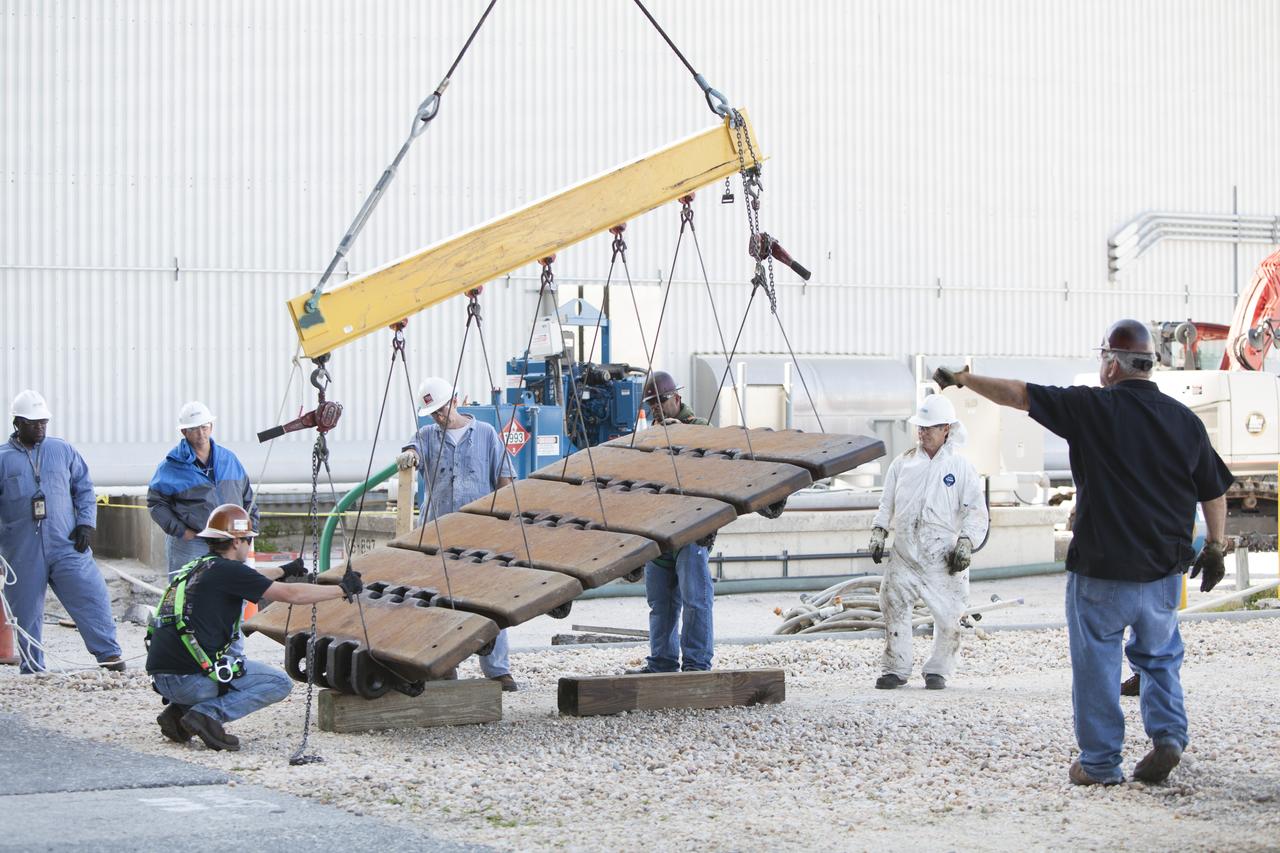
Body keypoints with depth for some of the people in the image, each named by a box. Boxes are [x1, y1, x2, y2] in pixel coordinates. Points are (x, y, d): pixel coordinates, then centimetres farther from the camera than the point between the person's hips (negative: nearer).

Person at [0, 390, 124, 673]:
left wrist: (85, 523, 2)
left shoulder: (63, 451, 9)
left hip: (67, 545, 1)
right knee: (26, 612, 5)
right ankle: (32, 669, 16)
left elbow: (84, 488, 14)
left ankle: (110, 657, -1)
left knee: (92, 597, -7)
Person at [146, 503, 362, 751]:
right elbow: (291, 594, -4)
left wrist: (285, 570, 56)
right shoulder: (226, 570, -7)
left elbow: (250, 577, 39)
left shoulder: (197, 568, 17)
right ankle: (207, 714, -10)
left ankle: (179, 710, 14)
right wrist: (343, 589, 8)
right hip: (188, 677, -9)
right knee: (280, 683, 2)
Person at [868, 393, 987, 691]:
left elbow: (976, 510, 0)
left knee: (949, 616, 0)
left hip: (944, 560, -2)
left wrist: (965, 543, -9)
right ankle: (895, 669, 8)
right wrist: (878, 532, 7)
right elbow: (887, 504, 17)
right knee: (893, 607, -2)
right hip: (904, 555, 2)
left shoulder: (959, 466, 1)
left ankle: (937, 669, 14)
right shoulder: (903, 464, 10)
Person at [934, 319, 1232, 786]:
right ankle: (1168, 734, 4)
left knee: (1096, 663, 7)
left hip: (1101, 571, -4)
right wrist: (1215, 548, 20)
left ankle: (1100, 761, 10)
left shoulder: (1094, 408, -11)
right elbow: (1215, 491, 9)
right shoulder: (1185, 420, 2)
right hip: (1164, 570, 4)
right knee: (1159, 656, 21)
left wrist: (961, 379, 6)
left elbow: (1016, 394, -6)